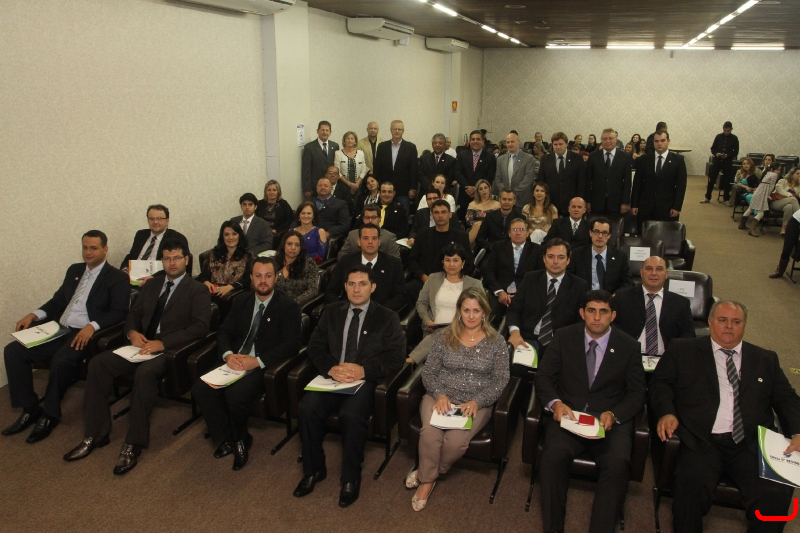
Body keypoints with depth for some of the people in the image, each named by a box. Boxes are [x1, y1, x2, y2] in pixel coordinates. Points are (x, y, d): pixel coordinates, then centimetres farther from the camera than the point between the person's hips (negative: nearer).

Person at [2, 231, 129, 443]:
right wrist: (34, 315, 5)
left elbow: (118, 313, -12)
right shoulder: (74, 270, 19)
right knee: (13, 351, -9)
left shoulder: (117, 278, -2)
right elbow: (58, 300, 22)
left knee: (61, 360, -34)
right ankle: (30, 409, -2)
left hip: (85, 334, -7)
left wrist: (92, 326, -27)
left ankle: (49, 415, -12)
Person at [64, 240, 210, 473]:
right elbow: (133, 314, 20)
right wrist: (132, 332, -5)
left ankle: (134, 444, -25)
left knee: (145, 372, -36)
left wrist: (163, 343, -21)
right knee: (98, 363, -15)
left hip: (170, 349, -6)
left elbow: (200, 327, -12)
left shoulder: (197, 290, 0)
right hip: (142, 344, 7)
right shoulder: (151, 285, 21)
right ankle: (95, 435, -7)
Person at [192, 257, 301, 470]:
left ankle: (239, 438, 1)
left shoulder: (288, 306, -4)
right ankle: (227, 437, 1)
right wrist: (228, 355, -12)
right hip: (236, 361, 6)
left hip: (265, 366, -6)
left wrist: (258, 361, -23)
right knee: (200, 388, -17)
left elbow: (291, 344, -13)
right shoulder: (242, 302, 14)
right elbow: (224, 332, 11)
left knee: (235, 394, -31)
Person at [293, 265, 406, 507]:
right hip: (332, 376, 3)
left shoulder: (387, 318, 3)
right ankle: (314, 470, -1)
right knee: (306, 408, -23)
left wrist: (364, 370, -18)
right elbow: (315, 346, 7)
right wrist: (331, 368, -13)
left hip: (366, 380, -3)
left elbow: (396, 358, -4)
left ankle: (351, 478, -8)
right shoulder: (331, 312, 13)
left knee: (351, 415, -32)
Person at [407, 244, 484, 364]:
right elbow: (421, 303, 18)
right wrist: (427, 321, -3)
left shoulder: (474, 284, 13)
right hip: (434, 330, 2)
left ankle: (409, 361, -41)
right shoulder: (433, 279, 19)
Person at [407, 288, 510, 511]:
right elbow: (428, 371, 5)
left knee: (456, 440, -29)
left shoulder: (496, 342, 1)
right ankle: (427, 480, -4)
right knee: (430, 432, -30)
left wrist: (477, 402, -15)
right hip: (440, 398, 1)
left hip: (476, 404, -1)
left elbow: (500, 381, -1)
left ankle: (427, 474, 0)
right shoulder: (445, 337, 5)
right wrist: (440, 394, -14)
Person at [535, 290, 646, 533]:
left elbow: (637, 392, 6)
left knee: (618, 462, -30)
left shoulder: (629, 346, 5)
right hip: (567, 413, 0)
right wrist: (555, 403, -15)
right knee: (554, 455, -29)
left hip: (610, 419, 0)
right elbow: (543, 376, 6)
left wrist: (614, 414, -13)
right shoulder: (563, 337, 5)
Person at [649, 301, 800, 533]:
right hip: (701, 442, -2)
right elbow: (660, 383, 10)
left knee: (776, 495, -24)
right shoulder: (683, 350, 12)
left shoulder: (766, 359, 21)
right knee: (691, 487, -30)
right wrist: (666, 412, -10)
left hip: (751, 445, 3)